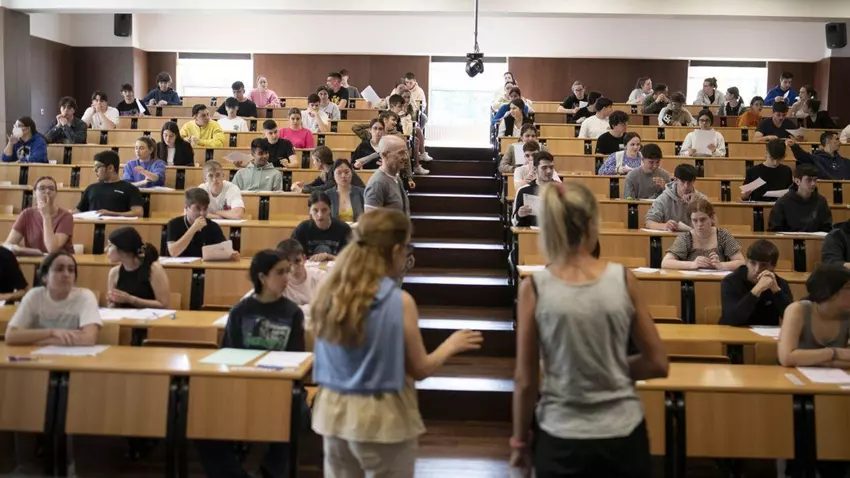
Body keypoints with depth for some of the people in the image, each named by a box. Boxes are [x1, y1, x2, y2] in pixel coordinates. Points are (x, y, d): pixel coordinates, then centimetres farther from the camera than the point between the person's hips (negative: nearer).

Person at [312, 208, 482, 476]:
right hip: (382, 419, -5)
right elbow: (420, 369, -7)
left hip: (334, 413, 5)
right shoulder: (400, 302, -17)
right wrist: (452, 345, 10)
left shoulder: (328, 293, -3)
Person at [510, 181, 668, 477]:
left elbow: (525, 379, -6)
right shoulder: (624, 279, -8)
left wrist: (520, 440, 7)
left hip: (561, 439, -1)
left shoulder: (534, 288, -11)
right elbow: (657, 364, -1)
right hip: (623, 434, 1)